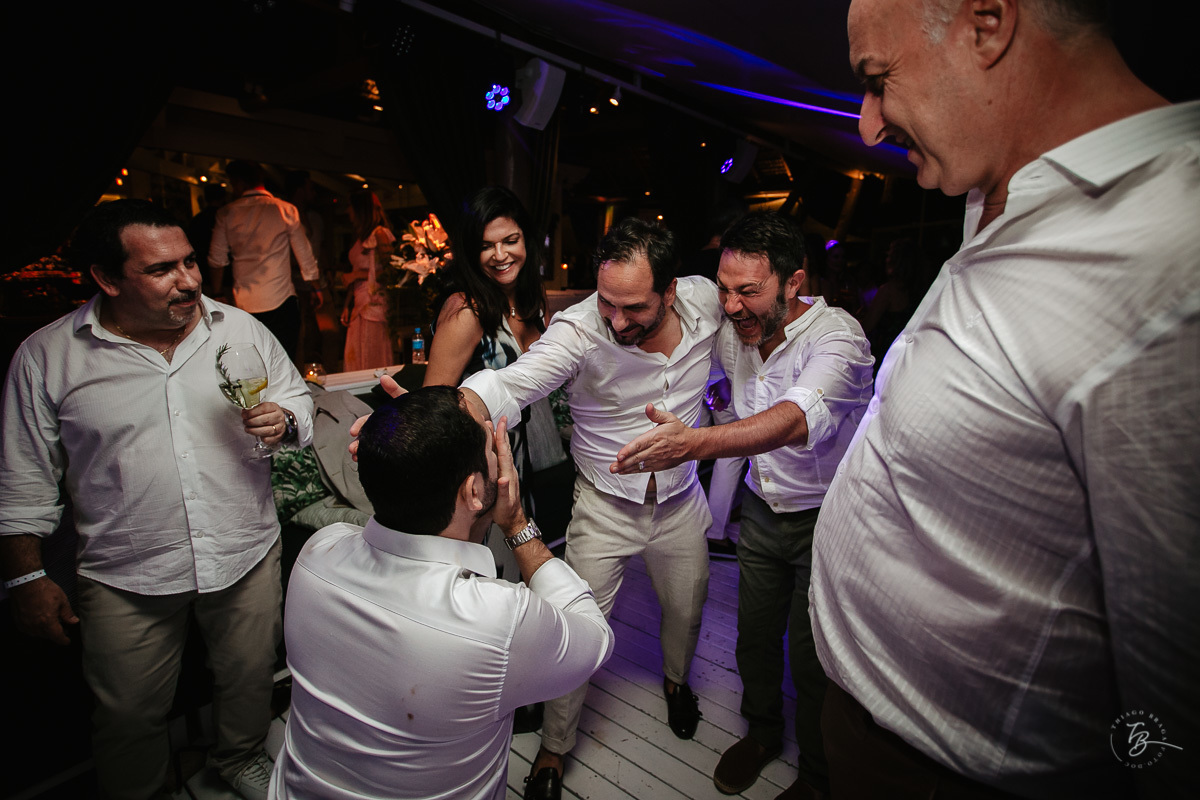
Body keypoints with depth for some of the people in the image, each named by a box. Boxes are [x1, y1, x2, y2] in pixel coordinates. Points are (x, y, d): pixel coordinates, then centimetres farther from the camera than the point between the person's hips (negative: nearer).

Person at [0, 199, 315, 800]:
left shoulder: (242, 329, -3)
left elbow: (298, 401, 6)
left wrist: (283, 420, -17)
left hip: (247, 556, 2)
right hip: (126, 580, -1)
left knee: (250, 681, 21)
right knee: (129, 718, 17)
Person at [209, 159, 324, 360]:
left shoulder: (226, 213, 5)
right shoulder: (286, 210, -1)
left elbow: (216, 260, 9)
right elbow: (305, 254, 2)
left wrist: (217, 295, 21)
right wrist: (316, 289, 13)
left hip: (243, 304, 2)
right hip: (281, 301, -2)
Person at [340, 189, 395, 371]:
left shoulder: (380, 233, -4)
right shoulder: (359, 238, 22)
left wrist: (361, 274, -8)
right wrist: (347, 306, 16)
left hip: (375, 302, -8)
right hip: (358, 305, 8)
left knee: (372, 361, -8)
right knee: (354, 360, 3)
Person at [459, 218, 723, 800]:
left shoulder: (705, 301, -15)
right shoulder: (579, 329, -28)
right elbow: (511, 383, -42)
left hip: (680, 501, 4)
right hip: (605, 506, -3)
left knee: (687, 609, 24)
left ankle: (676, 680, 60)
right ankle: (554, 750, 32)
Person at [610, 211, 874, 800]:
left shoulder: (838, 336, -26)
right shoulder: (731, 331, -7)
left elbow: (799, 417, -46)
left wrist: (695, 442, -60)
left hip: (825, 519, -5)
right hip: (762, 508, 5)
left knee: (811, 657, 6)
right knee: (753, 635, 14)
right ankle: (762, 731, 44)